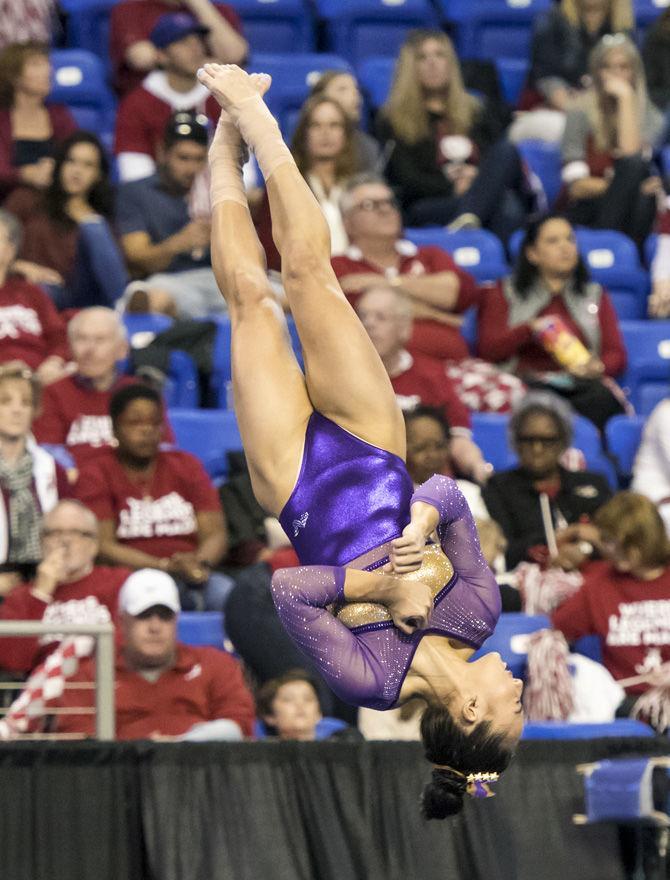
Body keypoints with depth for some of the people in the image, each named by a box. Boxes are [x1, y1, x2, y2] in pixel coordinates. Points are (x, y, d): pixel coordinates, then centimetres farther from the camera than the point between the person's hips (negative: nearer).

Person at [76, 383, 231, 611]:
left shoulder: (186, 466, 19)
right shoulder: (97, 474, 9)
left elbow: (215, 533, 10)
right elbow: (103, 545, -4)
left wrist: (201, 563, -15)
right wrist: (167, 566, -16)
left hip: (190, 574, 3)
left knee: (225, 592, -31)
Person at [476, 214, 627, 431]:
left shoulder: (595, 296, 27)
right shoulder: (504, 294, 22)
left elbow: (617, 356, 16)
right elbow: (488, 350, 8)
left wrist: (599, 366, -9)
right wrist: (529, 329, -9)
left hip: (581, 383, 2)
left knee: (603, 399, -37)